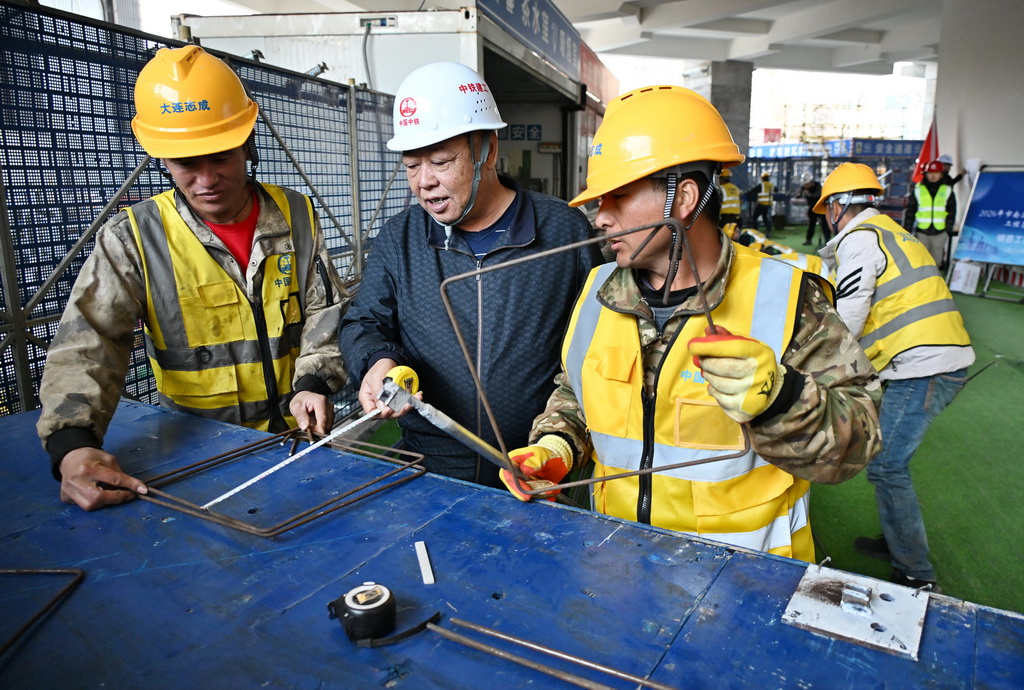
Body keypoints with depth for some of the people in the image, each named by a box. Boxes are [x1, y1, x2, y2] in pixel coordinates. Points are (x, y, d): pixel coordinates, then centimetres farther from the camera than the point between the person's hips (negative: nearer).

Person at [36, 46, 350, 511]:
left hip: (299, 433, 1)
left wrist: (314, 381, -12)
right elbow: (86, 347, -13)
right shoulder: (132, 238, -7)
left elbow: (326, 311, 4)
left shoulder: (295, 215, 0)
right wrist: (71, 443, -28)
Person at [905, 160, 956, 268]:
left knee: (936, 261, 6)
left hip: (940, 232, 1)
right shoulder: (918, 190, 4)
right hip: (921, 231, -1)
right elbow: (910, 211, 4)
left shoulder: (947, 190, 6)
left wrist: (949, 230, 1)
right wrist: (907, 230, 0)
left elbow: (951, 212, 8)